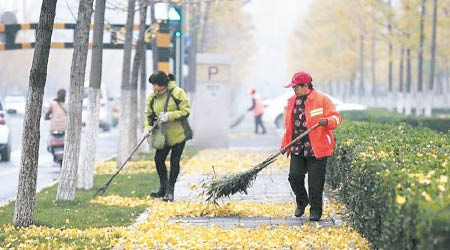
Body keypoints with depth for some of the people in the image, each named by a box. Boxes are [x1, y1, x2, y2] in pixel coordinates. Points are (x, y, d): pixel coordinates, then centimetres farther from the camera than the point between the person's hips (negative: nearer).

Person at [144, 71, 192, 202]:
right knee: (158, 159, 0)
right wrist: (148, 127, -8)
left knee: (174, 161, -1)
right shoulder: (152, 97, 2)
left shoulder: (177, 93, -13)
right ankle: (163, 188, 17)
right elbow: (149, 114, 10)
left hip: (178, 133, -5)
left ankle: (170, 191, 8)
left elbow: (185, 111, -15)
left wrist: (169, 116, -25)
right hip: (164, 135, 5)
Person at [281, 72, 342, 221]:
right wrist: (285, 145, 17)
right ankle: (301, 202, 22)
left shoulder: (322, 100, -4)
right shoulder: (292, 101, 14)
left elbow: (336, 118, -5)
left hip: (316, 148, -5)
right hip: (297, 148, 5)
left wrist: (327, 121, -27)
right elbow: (289, 125, 21)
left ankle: (315, 210, 12)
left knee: (315, 181, -2)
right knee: (294, 176, -4)